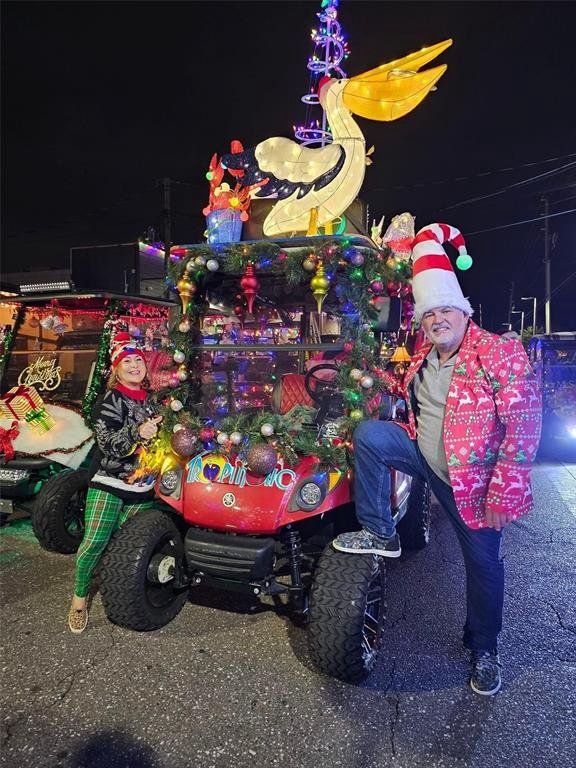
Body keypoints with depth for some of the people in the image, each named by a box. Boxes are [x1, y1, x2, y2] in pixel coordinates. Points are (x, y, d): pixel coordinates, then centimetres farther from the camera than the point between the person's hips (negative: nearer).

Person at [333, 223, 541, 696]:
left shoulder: (501, 353, -19)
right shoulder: (425, 356, 0)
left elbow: (524, 427, -21)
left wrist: (503, 493, -22)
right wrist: (397, 386, 1)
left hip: (472, 481, -4)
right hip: (424, 455, 5)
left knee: (483, 563, 8)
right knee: (368, 434, -15)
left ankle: (484, 648, 35)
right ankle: (381, 535, -2)